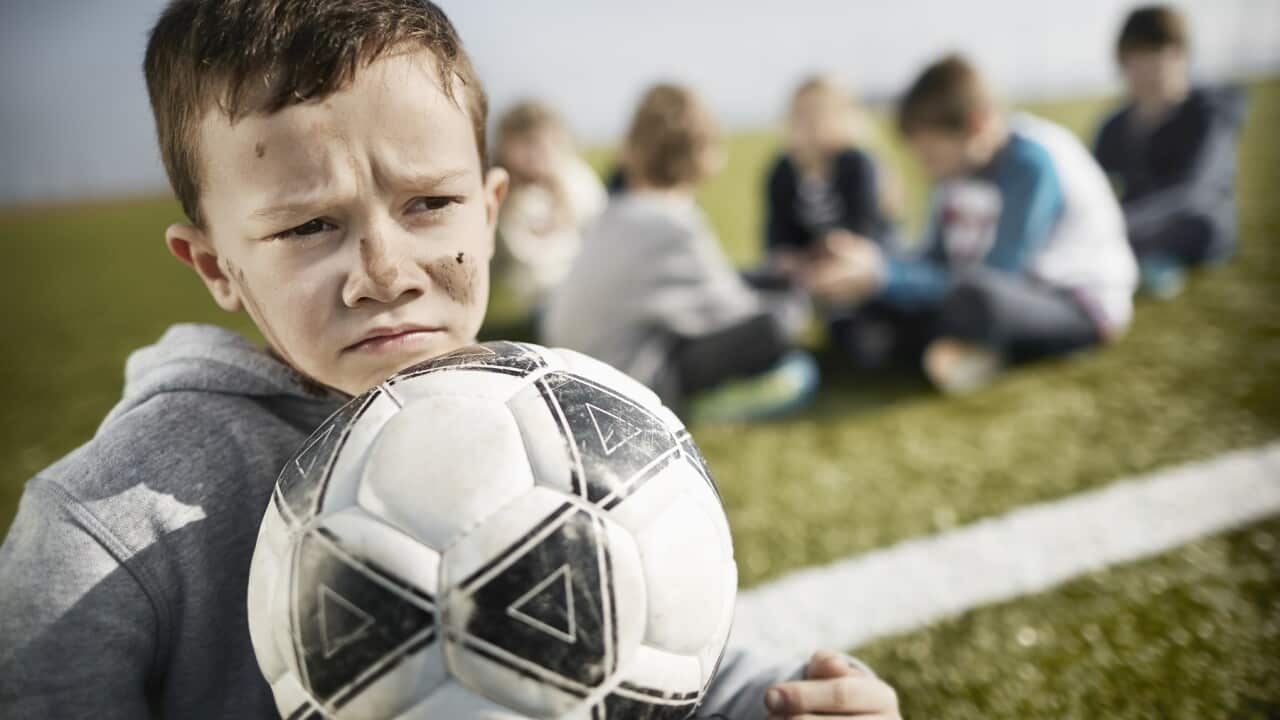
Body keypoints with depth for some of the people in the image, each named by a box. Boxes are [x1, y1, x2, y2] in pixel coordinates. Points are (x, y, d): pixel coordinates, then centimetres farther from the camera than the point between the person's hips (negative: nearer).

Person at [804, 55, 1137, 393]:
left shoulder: (1033, 162, -23)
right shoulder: (960, 163, 0)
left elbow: (995, 278, -25)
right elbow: (935, 264, 4)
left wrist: (883, 276, -29)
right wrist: (873, 262, -16)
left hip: (1080, 305, -7)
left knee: (973, 296, -41)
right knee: (863, 328, -11)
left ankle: (967, 348, -11)